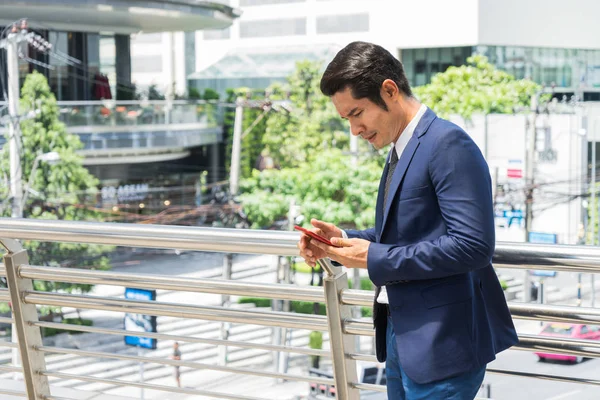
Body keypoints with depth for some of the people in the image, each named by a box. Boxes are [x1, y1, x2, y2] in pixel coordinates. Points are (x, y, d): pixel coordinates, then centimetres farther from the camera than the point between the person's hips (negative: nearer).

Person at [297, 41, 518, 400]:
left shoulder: (447, 143, -17)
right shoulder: (401, 150, 13)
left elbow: (472, 245, -24)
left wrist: (374, 258, -19)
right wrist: (342, 240, 4)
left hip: (441, 341, -9)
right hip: (402, 332, 9)